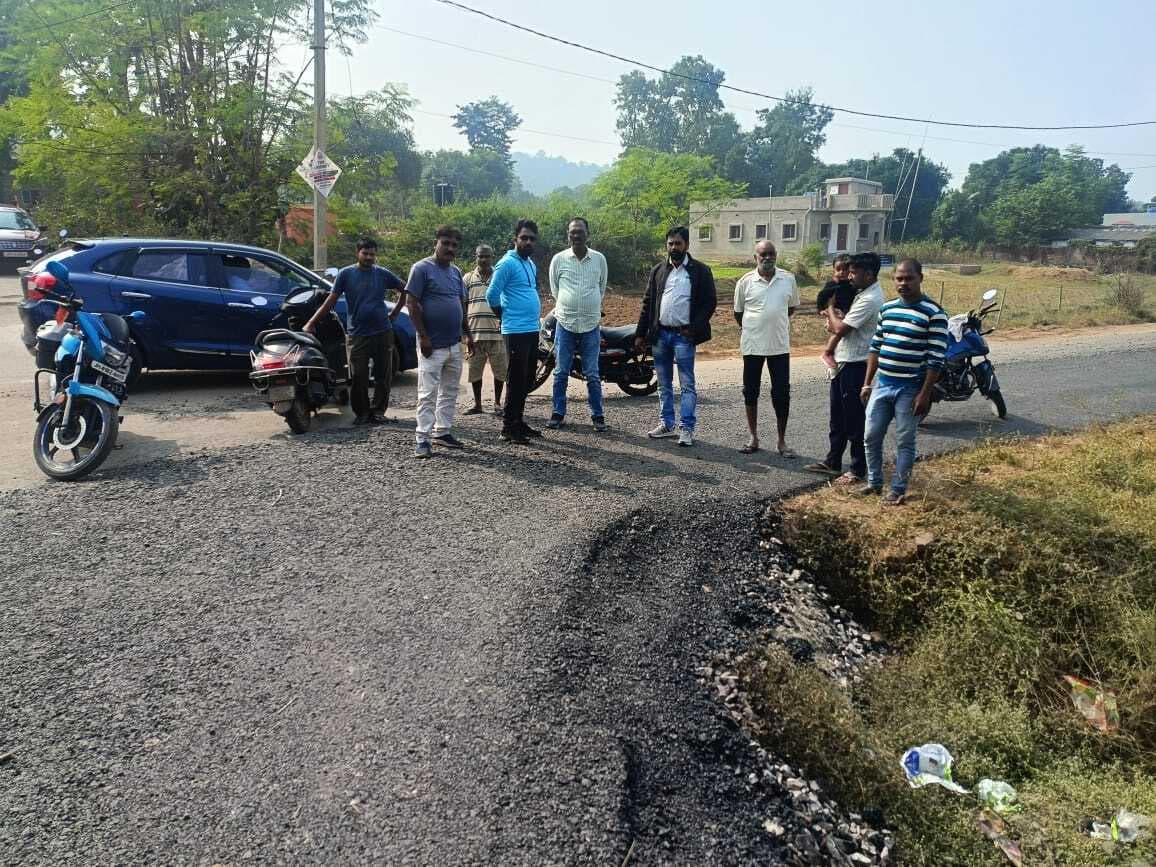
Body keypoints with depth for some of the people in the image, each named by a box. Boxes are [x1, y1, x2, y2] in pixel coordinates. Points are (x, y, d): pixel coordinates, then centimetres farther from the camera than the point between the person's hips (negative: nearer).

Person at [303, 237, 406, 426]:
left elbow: (404, 290, 18)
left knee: (384, 376, 5)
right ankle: (362, 412, 12)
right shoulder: (346, 274, 1)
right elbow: (330, 301, 1)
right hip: (357, 334, -2)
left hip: (383, 333, 2)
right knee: (358, 378, -2)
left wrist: (394, 314, 10)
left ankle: (378, 412, 17)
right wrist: (311, 323, -5)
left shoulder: (383, 274, 5)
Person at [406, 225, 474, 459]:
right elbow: (413, 305, -12)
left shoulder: (456, 272, 14)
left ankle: (442, 431, 22)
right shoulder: (422, 269, -8)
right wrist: (423, 337, -16)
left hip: (454, 344, 7)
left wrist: (467, 334, 14)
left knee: (450, 392, 12)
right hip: (432, 345, -7)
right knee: (428, 394, -5)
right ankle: (422, 439, -1)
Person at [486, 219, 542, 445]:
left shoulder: (531, 264, 15)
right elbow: (492, 294, -14)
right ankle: (508, 428, -1)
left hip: (533, 330, 9)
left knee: (527, 381, 13)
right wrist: (504, 316, -1)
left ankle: (518, 422, 22)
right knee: (516, 381, -7)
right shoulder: (507, 263, -12)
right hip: (516, 331, -9)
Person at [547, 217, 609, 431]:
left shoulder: (599, 259, 4)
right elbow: (554, 289, 12)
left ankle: (597, 415, 12)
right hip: (565, 324, 0)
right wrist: (567, 308, 13)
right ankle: (558, 413, 14)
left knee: (592, 375, 4)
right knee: (561, 373, 5)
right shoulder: (559, 259, 1)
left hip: (591, 325, 0)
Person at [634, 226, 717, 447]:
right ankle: (667, 424, 21)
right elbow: (648, 303, 12)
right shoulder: (658, 271, 11)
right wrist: (641, 334, 7)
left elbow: (710, 302, -3)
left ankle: (686, 429, 1)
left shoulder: (700, 271, -1)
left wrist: (693, 329, -12)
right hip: (660, 334, 5)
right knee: (664, 384, 12)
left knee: (687, 385, -3)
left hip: (683, 335, -4)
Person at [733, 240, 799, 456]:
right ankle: (753, 438, 21)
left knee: (782, 394, 2)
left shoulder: (788, 279, 1)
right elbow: (738, 312, 9)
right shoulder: (745, 281, -3)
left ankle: (782, 441, 12)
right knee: (750, 392, 7)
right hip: (752, 345, 0)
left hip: (780, 345, 1)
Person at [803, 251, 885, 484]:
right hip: (843, 362, 10)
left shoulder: (870, 300, -20)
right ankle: (832, 462, 28)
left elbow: (841, 328, -18)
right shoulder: (861, 294, 13)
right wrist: (830, 347, 1)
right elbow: (839, 329, 14)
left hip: (856, 366, -10)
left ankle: (858, 470, 8)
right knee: (837, 416, 17)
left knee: (855, 420, -1)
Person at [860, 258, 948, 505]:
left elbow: (935, 359, -13)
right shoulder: (886, 308, 8)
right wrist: (867, 383, 11)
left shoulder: (933, 313, -11)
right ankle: (874, 482, 27)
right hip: (882, 385, 6)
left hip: (910, 389, -6)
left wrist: (924, 394, -16)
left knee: (904, 442, 5)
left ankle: (898, 489, 17)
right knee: (872, 437, 10)